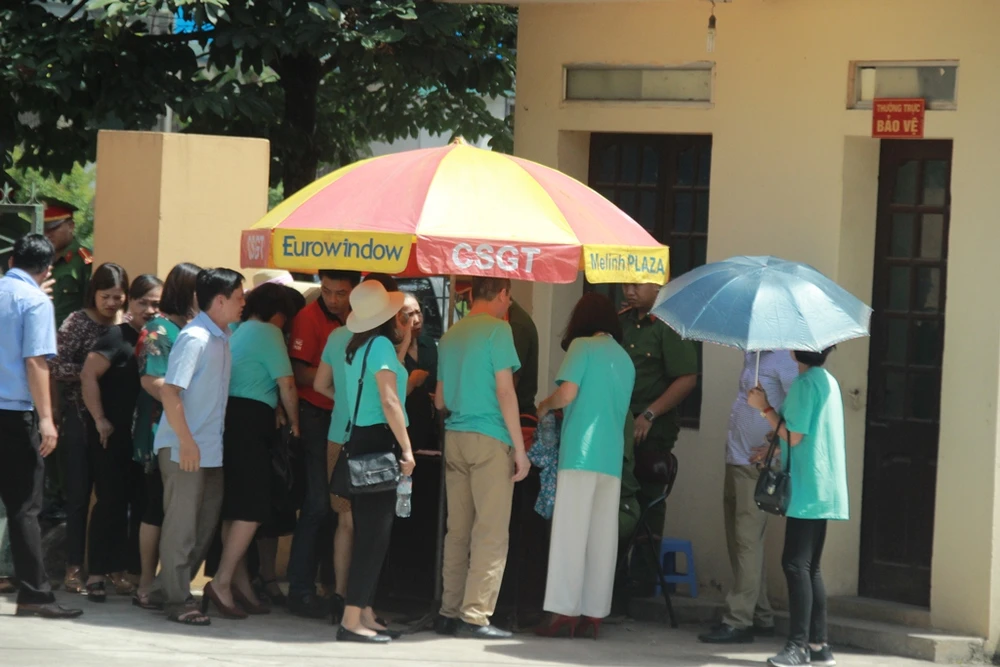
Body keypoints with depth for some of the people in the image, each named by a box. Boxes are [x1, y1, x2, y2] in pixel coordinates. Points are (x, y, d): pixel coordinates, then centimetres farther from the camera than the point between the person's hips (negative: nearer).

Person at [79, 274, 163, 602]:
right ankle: (96, 574, 0)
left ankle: (118, 570, 16)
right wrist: (100, 421, -14)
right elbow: (88, 376, -14)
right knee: (110, 501, -6)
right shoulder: (117, 337, -9)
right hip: (111, 437, -6)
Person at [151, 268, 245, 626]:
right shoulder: (195, 338, -15)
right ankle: (178, 600, 4)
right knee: (182, 525, -2)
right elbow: (170, 392, -20)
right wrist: (186, 442, -21)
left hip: (211, 448, 9)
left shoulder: (223, 338, 10)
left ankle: (170, 587, 23)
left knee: (206, 522, 12)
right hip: (183, 447, -9)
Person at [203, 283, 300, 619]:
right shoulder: (269, 333, -5)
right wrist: (294, 424, 5)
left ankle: (241, 585, 14)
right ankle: (222, 581, -14)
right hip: (251, 421, -8)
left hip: (227, 416, 8)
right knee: (252, 508, -7)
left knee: (235, 507, 11)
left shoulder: (237, 331, 17)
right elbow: (286, 384, -9)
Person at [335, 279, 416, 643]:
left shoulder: (360, 347, 13)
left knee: (370, 533, 13)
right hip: (379, 441, -9)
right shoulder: (381, 345, -12)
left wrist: (403, 345, 19)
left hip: (360, 440, 9)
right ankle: (352, 620, -12)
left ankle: (365, 614, 17)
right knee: (375, 534, -9)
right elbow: (390, 401, -18)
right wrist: (407, 449, -17)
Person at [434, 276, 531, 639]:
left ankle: (450, 612, 9)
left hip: (455, 436, 7)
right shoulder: (497, 330, -7)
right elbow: (505, 391, -11)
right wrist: (520, 448, -8)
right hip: (490, 439, -7)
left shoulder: (451, 335, 14)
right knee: (491, 532, -6)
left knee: (458, 529, 9)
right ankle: (475, 615, -10)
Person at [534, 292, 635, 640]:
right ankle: (594, 612, 3)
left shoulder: (583, 346, -2)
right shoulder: (625, 359, 17)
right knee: (602, 536, 5)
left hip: (581, 451, -6)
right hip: (612, 455, 6)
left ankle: (564, 611, -10)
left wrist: (545, 405, 9)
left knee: (570, 533, -6)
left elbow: (567, 394, -12)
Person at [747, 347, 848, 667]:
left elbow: (793, 436, -16)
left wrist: (764, 407, -7)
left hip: (808, 489, -10)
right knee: (809, 566, 12)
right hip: (823, 489, 10)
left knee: (796, 563, -11)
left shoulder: (804, 384, -13)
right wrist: (774, 449, 26)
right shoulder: (828, 382, 17)